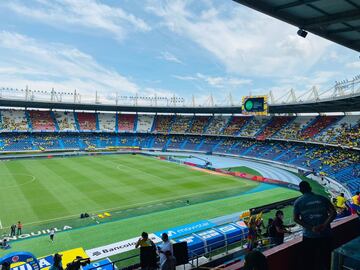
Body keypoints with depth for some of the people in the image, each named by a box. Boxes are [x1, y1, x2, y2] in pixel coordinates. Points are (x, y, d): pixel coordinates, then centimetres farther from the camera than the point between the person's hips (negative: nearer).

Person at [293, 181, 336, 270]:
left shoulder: (298, 202, -3)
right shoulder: (322, 198, 2)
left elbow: (296, 219, -9)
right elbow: (333, 213, -6)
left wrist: (311, 228, -13)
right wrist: (324, 225, -14)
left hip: (309, 236, -2)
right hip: (325, 234, 2)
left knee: (309, 261, 14)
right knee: (326, 259, 19)